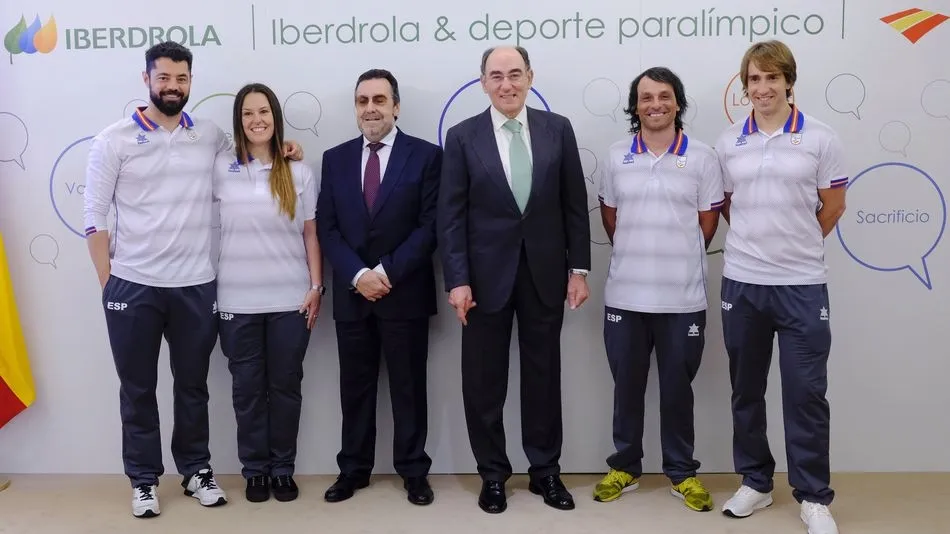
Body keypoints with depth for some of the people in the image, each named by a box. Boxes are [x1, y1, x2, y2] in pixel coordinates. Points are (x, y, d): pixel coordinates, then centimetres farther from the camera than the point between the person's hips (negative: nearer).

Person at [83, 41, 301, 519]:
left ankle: (196, 470, 30)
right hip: (133, 285, -2)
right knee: (137, 388, 11)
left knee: (193, 385, 14)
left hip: (196, 285, 2)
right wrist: (106, 281, -4)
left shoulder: (211, 137, 4)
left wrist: (278, 155, 3)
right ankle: (143, 480, 26)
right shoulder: (114, 140, -2)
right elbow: (94, 217, -1)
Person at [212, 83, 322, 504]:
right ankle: (255, 469, 22)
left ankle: (283, 469, 21)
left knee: (285, 385, 8)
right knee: (247, 388, 8)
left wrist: (316, 286, -1)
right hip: (237, 301, 0)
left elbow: (311, 235, 5)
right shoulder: (221, 167, 2)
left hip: (290, 299, 0)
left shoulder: (298, 172, 4)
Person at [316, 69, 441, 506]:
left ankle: (413, 470, 18)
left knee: (408, 386, 6)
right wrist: (358, 275, -11)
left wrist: (387, 272, -14)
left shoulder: (426, 155, -2)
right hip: (351, 294, 3)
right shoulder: (335, 159, 8)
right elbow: (326, 228, 3)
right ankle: (353, 468, 23)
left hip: (406, 293, -3)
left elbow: (430, 226, -7)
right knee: (355, 386, 11)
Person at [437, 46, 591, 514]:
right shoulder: (462, 137, -1)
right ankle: (493, 473, 23)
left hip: (545, 272, 1)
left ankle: (546, 471, 25)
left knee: (543, 374, 11)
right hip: (487, 274, -1)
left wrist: (579, 268, 0)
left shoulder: (557, 129, 2)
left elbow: (575, 204, 4)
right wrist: (457, 280, -11)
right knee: (484, 380, 7)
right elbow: (451, 216, -4)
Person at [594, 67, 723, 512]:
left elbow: (708, 221, 2)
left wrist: (678, 259, 8)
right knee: (626, 385, 12)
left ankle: (682, 473, 24)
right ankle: (624, 467, 27)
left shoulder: (701, 157, -2)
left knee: (677, 388, 9)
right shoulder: (617, 156, 4)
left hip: (682, 297, -2)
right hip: (624, 295, 2)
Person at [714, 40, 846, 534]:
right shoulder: (728, 143, 4)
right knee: (746, 390, 12)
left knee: (806, 393, 2)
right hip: (741, 282, 3)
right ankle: (755, 482, 28)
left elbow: (833, 207, 4)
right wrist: (756, 241, 11)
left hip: (802, 284, -2)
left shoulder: (821, 139, -3)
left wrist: (794, 244, 10)